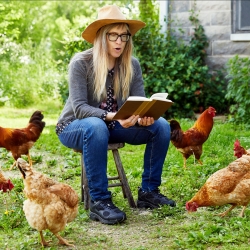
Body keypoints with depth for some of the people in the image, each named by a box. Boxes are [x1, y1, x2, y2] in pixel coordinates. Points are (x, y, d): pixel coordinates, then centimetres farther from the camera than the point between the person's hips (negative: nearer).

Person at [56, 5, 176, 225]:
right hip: (75, 127, -5)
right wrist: (112, 116, -43)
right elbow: (79, 108, -26)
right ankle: (99, 201, -33)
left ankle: (149, 192, -7)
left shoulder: (132, 65, -5)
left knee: (160, 126, -16)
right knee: (96, 126, -41)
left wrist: (143, 117, -34)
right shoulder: (81, 63, -19)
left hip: (114, 125, 5)